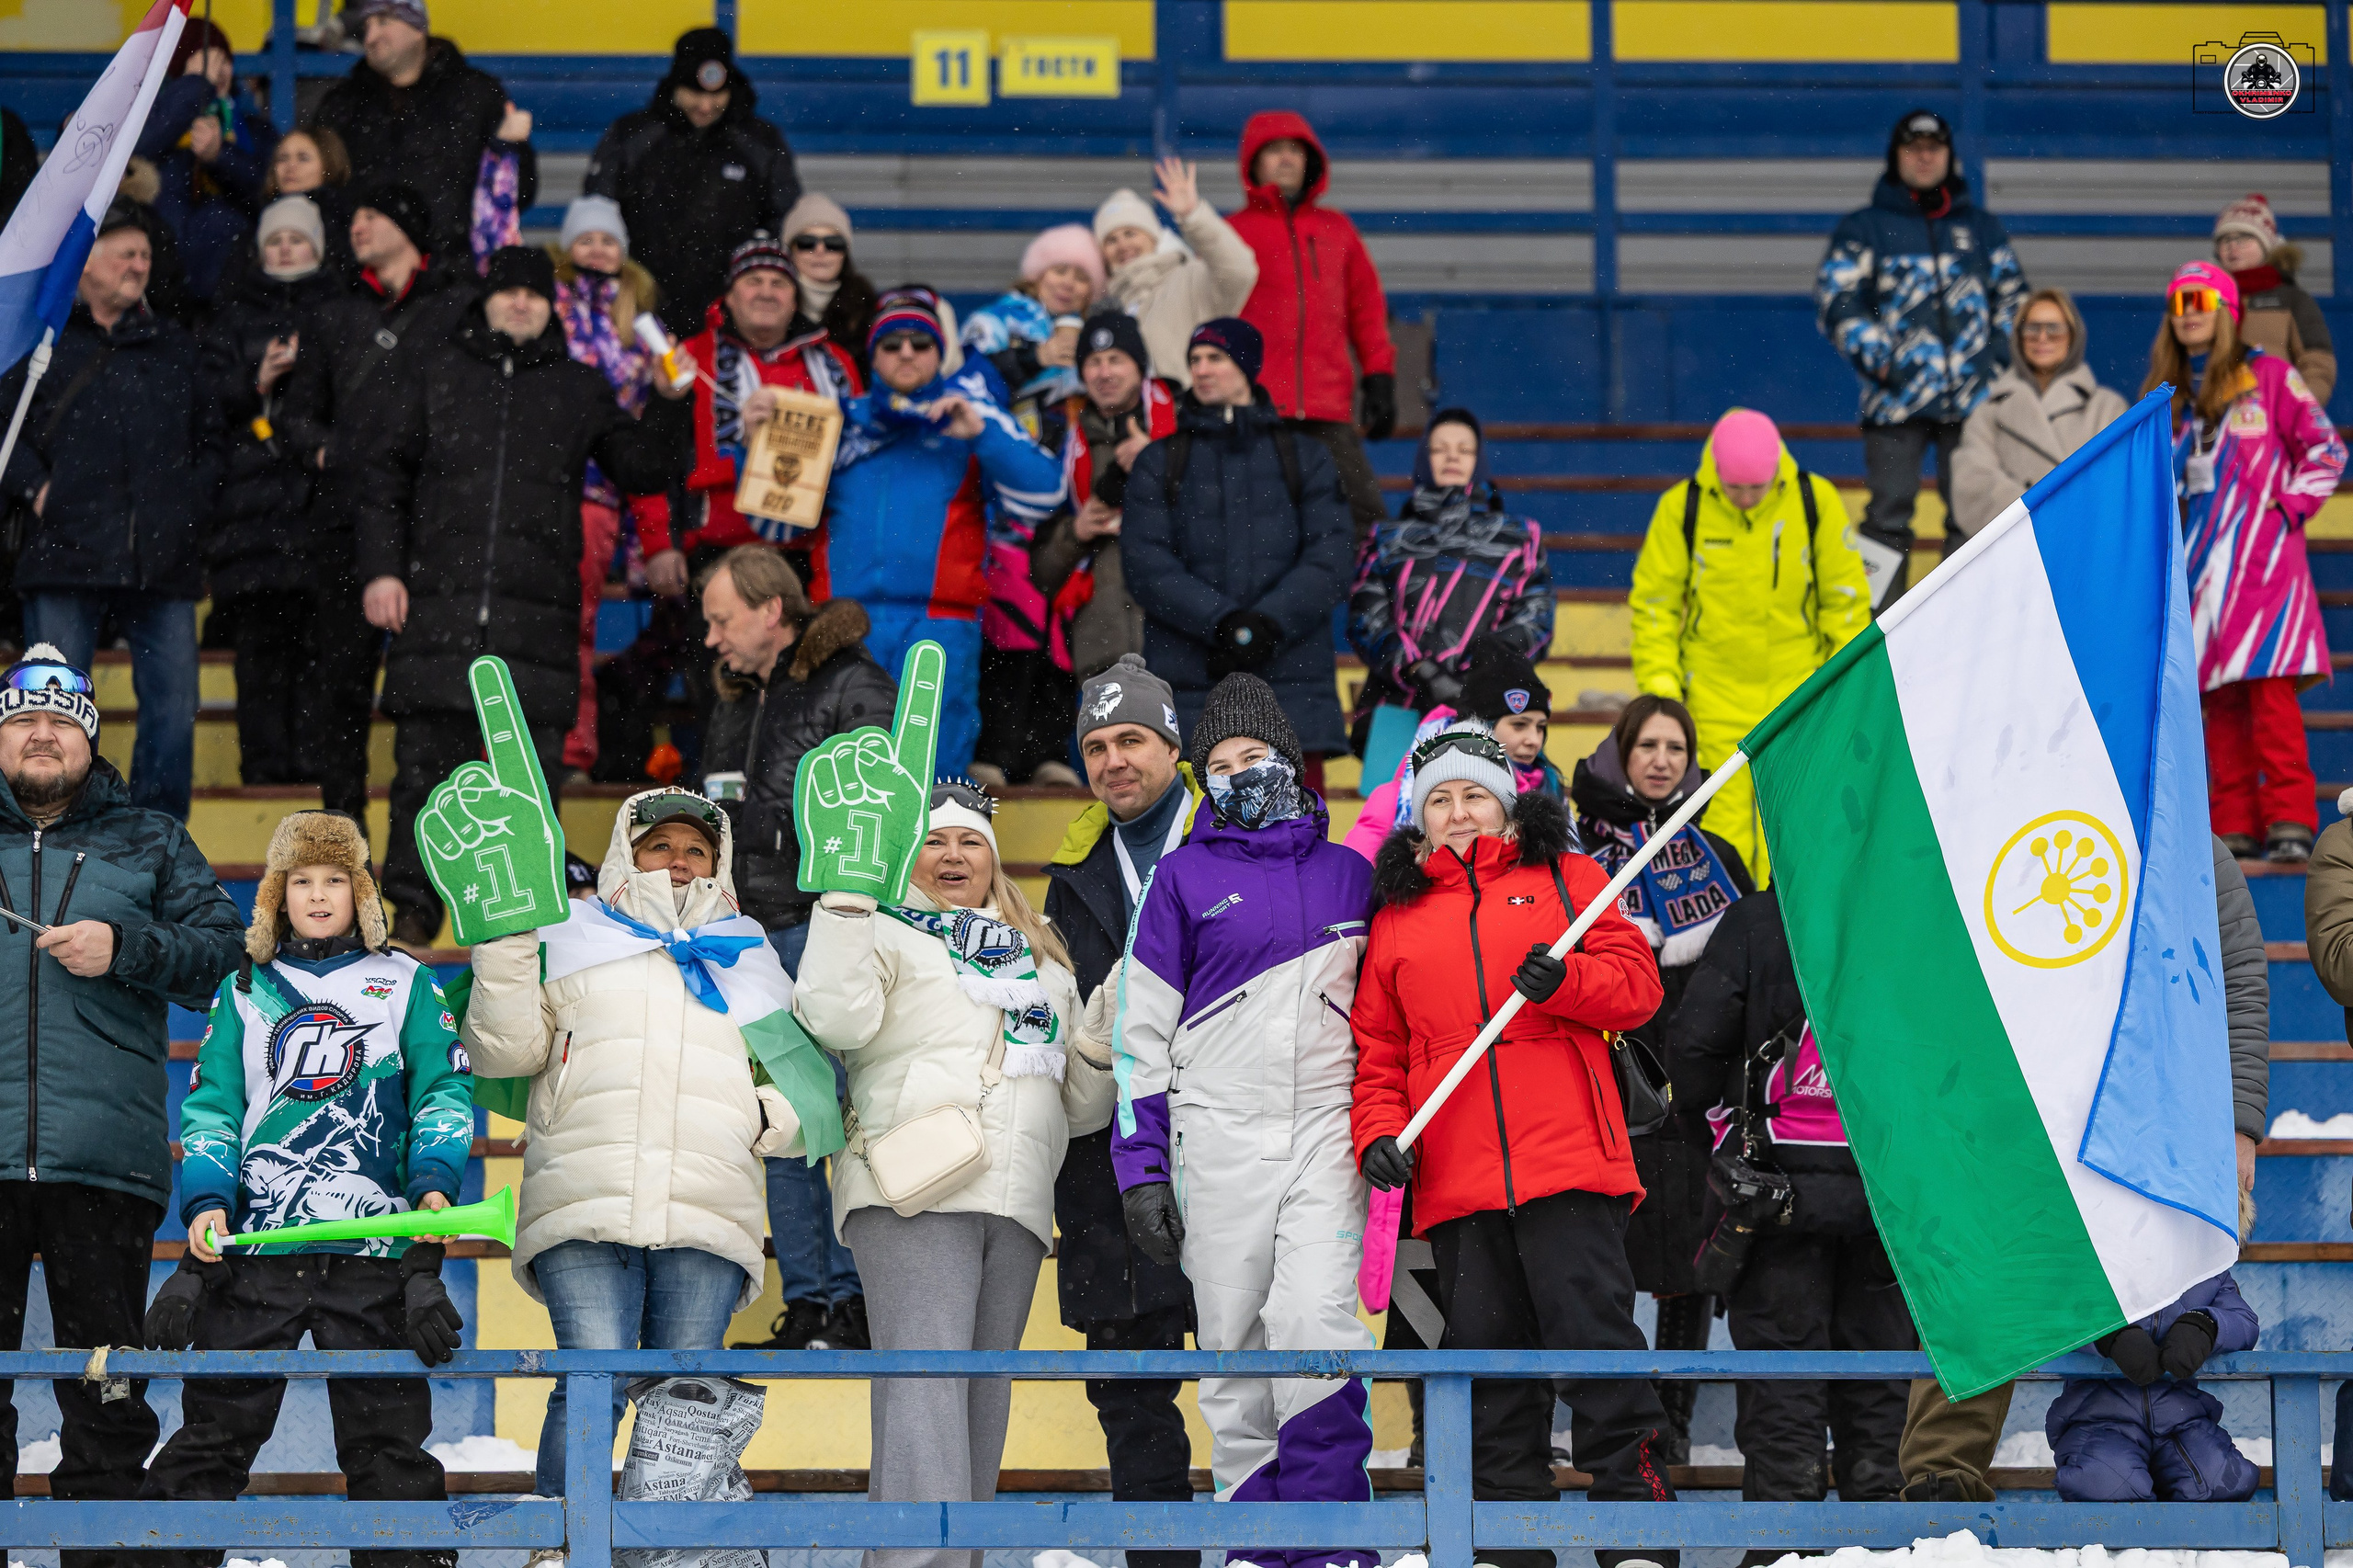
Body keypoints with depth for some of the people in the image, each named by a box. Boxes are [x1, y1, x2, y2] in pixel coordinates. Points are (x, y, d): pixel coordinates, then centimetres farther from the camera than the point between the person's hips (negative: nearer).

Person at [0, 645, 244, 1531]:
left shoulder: (150, 844, 17)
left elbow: (224, 953, 7)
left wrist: (124, 949, -7)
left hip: (104, 1160, -1)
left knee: (107, 1393, 0)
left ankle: (104, 1553, 4)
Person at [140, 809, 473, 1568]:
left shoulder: (406, 983, 13)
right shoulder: (244, 991, 16)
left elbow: (445, 1088, 6)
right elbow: (211, 1107, 11)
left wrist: (435, 1182, -12)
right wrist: (206, 1200, -5)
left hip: (375, 1250, -1)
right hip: (254, 1244, 1)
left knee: (389, 1445, 0)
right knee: (211, 1434, 1)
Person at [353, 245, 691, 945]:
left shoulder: (580, 389, 15)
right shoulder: (437, 375, 13)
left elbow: (644, 470, 13)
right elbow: (382, 474, 12)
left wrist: (664, 407, -4)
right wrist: (381, 568, 2)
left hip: (537, 612, 0)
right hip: (439, 605, 0)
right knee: (426, 762, -2)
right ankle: (414, 909, 4)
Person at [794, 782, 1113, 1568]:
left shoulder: (1044, 963, 28)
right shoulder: (884, 934, 12)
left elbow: (1080, 1106, 29)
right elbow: (837, 1017, -10)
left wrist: (1106, 1040, 9)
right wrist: (847, 897, -11)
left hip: (1016, 1206, 6)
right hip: (913, 1198, -6)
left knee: (983, 1397, 3)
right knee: (927, 1386, -19)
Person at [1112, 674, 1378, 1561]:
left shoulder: (1350, 876, 13)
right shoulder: (1183, 878, 7)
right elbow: (1142, 1029, 5)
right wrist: (1141, 1167, -1)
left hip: (1327, 1132, 0)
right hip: (1218, 1136, 0)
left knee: (1316, 1322, -17)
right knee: (1231, 1344, 0)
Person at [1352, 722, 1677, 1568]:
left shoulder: (1564, 877, 13)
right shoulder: (1395, 917, 18)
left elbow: (1637, 983, 5)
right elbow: (1376, 1049, 16)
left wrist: (1564, 980, -14)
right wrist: (1377, 1132, -1)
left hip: (1568, 1163, -3)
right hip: (1456, 1178, 3)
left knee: (1595, 1338, -8)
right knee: (1487, 1362, 5)